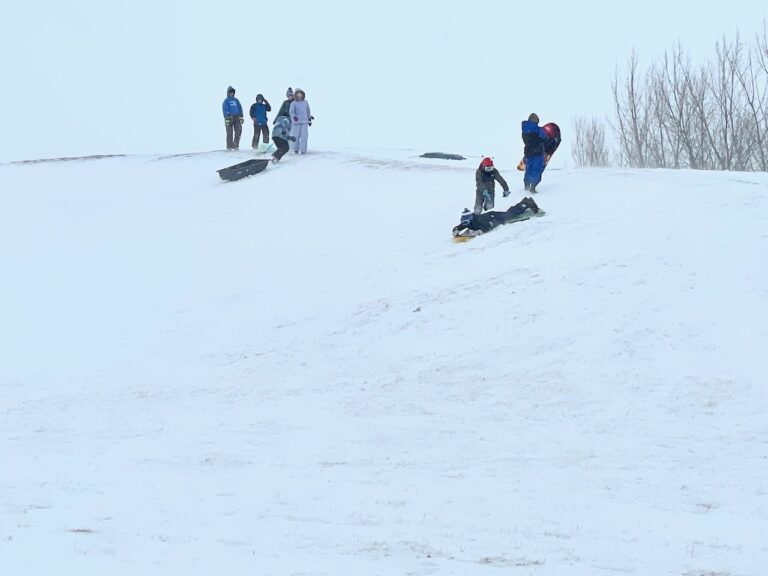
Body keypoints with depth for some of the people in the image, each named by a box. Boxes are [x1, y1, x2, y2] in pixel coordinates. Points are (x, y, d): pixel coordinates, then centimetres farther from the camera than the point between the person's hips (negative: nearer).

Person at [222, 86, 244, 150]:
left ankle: (236, 145, 1)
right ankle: (229, 146, -2)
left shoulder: (236, 100, 18)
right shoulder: (226, 101, 5)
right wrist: (226, 118, -14)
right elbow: (225, 110, -3)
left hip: (237, 117, 4)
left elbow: (240, 108, 16)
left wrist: (241, 117, 5)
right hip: (229, 118, -4)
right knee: (230, 133, -5)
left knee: (238, 131, -5)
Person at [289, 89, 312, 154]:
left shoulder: (305, 102, 9)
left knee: (304, 136, -8)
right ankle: (296, 149, 21)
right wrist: (294, 116, -32)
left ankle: (303, 150, -6)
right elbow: (291, 112, -11)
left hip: (304, 122, 2)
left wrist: (310, 120, 23)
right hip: (296, 122, -2)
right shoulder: (293, 103, -3)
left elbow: (308, 111, 19)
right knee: (296, 136, 2)